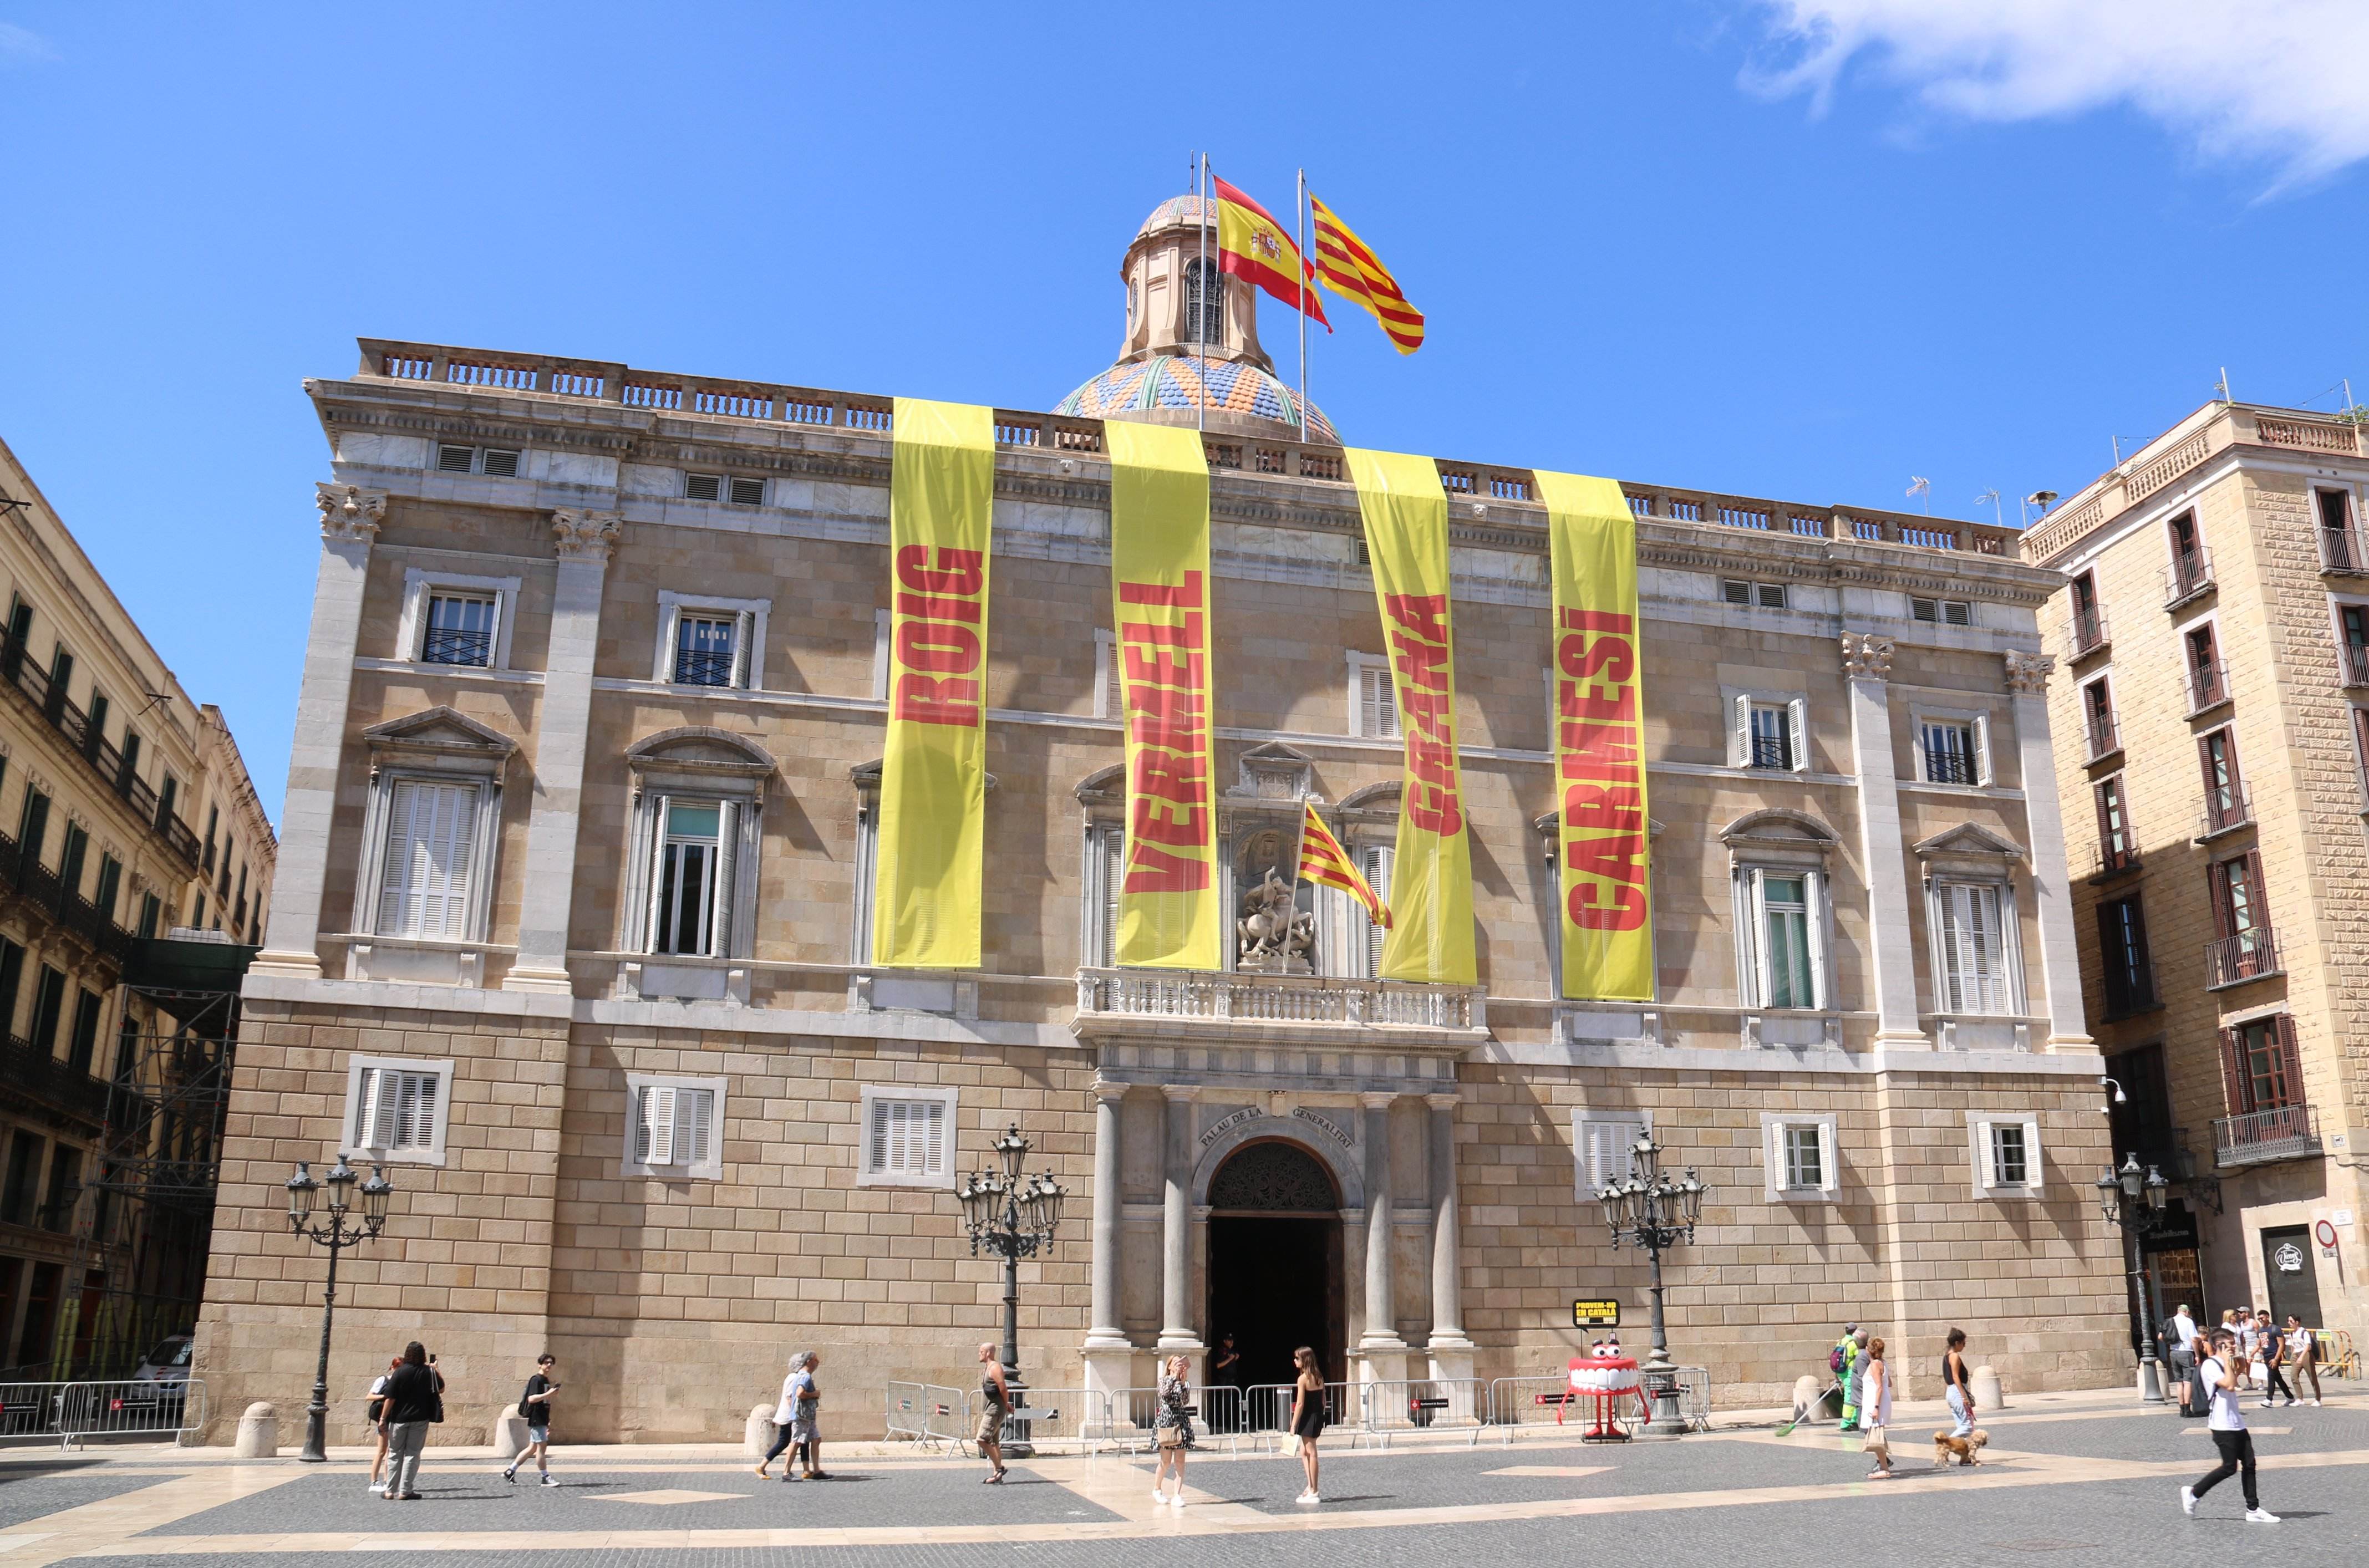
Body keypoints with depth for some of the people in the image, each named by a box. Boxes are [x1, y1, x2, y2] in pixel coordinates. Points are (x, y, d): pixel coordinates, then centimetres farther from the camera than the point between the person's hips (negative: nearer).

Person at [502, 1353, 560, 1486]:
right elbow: (531, 1399, -22)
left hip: (542, 1419, 10)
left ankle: (510, 1471, 20)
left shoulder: (547, 1381, 17)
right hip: (536, 1419, -10)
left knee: (533, 1448, 12)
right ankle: (546, 1478, -3)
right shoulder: (536, 1380, -11)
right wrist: (549, 1394, -29)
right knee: (542, 1447, -7)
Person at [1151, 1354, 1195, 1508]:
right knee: (1166, 1461, 0)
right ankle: (1157, 1490, 22)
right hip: (1166, 1421, -2)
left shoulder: (1185, 1384, 9)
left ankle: (1178, 1495, 0)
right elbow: (1165, 1393, -19)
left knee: (1180, 1462, -2)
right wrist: (1175, 1377, -22)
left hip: (1182, 1422, 2)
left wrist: (1183, 1381, -14)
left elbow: (1185, 1401, -8)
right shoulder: (1164, 1381, 4)